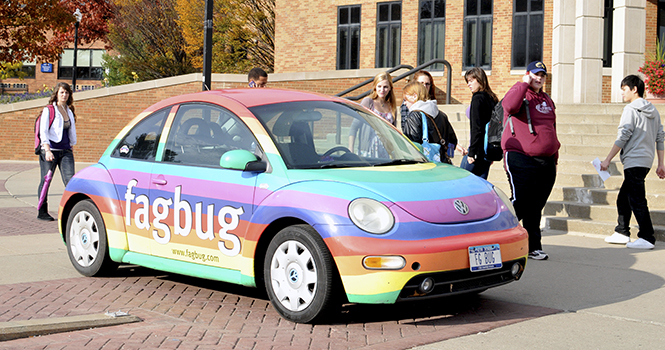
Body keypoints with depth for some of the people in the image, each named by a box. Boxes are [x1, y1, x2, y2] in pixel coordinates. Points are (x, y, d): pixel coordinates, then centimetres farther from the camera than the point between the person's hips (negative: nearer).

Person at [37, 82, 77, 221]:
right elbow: (43, 131, -11)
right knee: (46, 181, 2)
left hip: (66, 151, 5)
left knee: (70, 180, -9)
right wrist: (47, 150, -22)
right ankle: (42, 212, 13)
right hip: (50, 150, -5)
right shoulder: (48, 110, -3)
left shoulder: (69, 111, 14)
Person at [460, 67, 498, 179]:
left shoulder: (478, 98, -12)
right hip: (489, 151, 9)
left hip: (479, 149, -9)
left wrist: (472, 152, -17)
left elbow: (476, 128, -18)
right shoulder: (492, 98, 13)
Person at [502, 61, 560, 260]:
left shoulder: (547, 100, 21)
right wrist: (524, 83, -16)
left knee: (536, 208, 10)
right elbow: (510, 105, -26)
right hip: (521, 160, -7)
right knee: (519, 204, -10)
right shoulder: (519, 92, -1)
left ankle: (533, 246, 16)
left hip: (546, 162, 7)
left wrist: (554, 157, 23)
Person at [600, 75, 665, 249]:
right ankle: (622, 233, 22)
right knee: (623, 198, 17)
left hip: (634, 161, -9)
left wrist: (607, 160, -10)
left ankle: (647, 238, -9)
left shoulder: (630, 109, -9)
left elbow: (622, 138, -13)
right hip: (646, 161, 9)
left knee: (637, 200, -8)